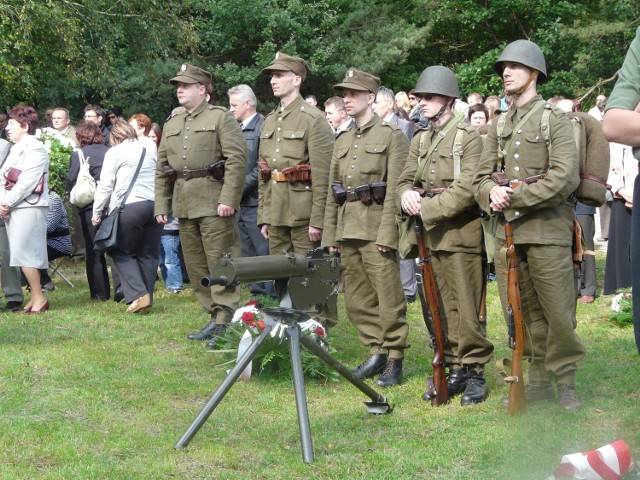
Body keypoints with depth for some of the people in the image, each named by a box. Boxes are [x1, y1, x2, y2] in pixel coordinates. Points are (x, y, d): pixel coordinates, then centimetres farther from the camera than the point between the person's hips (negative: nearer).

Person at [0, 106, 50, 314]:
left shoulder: (36, 150, -9)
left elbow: (26, 182, -16)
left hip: (29, 207, -8)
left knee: (22, 252, -11)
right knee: (21, 253, 8)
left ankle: (39, 298, -6)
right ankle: (35, 296, 12)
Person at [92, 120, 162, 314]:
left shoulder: (115, 152, 2)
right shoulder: (150, 152, 17)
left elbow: (105, 185, -2)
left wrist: (97, 212, 3)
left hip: (129, 207, -5)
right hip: (155, 205, 5)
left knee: (122, 253, 3)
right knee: (148, 254, 10)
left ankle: (138, 295, -12)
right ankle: (147, 298, 7)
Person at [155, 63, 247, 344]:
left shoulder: (221, 118, -3)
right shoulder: (171, 125, 18)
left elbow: (237, 160, -12)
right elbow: (162, 170, 19)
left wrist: (228, 199, -18)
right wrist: (161, 206, 13)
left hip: (213, 203, -7)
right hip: (184, 204, 7)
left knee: (221, 264, -7)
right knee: (196, 267, 9)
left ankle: (226, 320, -5)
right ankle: (215, 317, 16)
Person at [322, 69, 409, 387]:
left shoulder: (392, 136, -2)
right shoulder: (343, 141, 19)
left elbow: (395, 189, -10)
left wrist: (387, 232, -16)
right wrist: (330, 235, 13)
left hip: (377, 227, -7)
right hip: (347, 229, 7)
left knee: (388, 298, -5)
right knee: (356, 299, 8)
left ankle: (394, 360, 1)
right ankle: (376, 352, 19)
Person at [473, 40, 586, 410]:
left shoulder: (555, 120, -2)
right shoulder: (500, 126, 16)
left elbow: (564, 178, -13)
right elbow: (482, 175, 13)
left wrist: (514, 198, -14)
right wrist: (492, 193, -11)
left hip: (547, 230, -5)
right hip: (507, 231, 5)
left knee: (559, 313, -3)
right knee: (523, 314, 8)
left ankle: (565, 380, 11)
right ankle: (539, 380, 18)